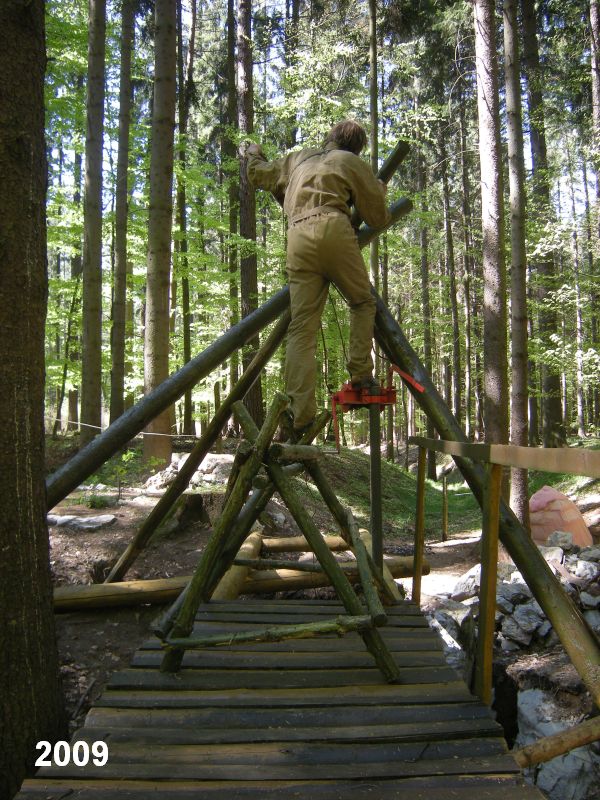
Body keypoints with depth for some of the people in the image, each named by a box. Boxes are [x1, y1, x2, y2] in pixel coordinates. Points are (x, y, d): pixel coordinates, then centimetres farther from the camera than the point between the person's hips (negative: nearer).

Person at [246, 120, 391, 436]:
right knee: (362, 302, 16)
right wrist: (380, 190, 39)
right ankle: (361, 375, 2)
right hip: (334, 231, -3)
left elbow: (258, 175, 42)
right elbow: (377, 217, 19)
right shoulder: (353, 163, 19)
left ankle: (301, 415, -10)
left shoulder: (298, 159, 32)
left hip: (297, 238, 3)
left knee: (302, 326, -3)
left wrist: (254, 154, 64)